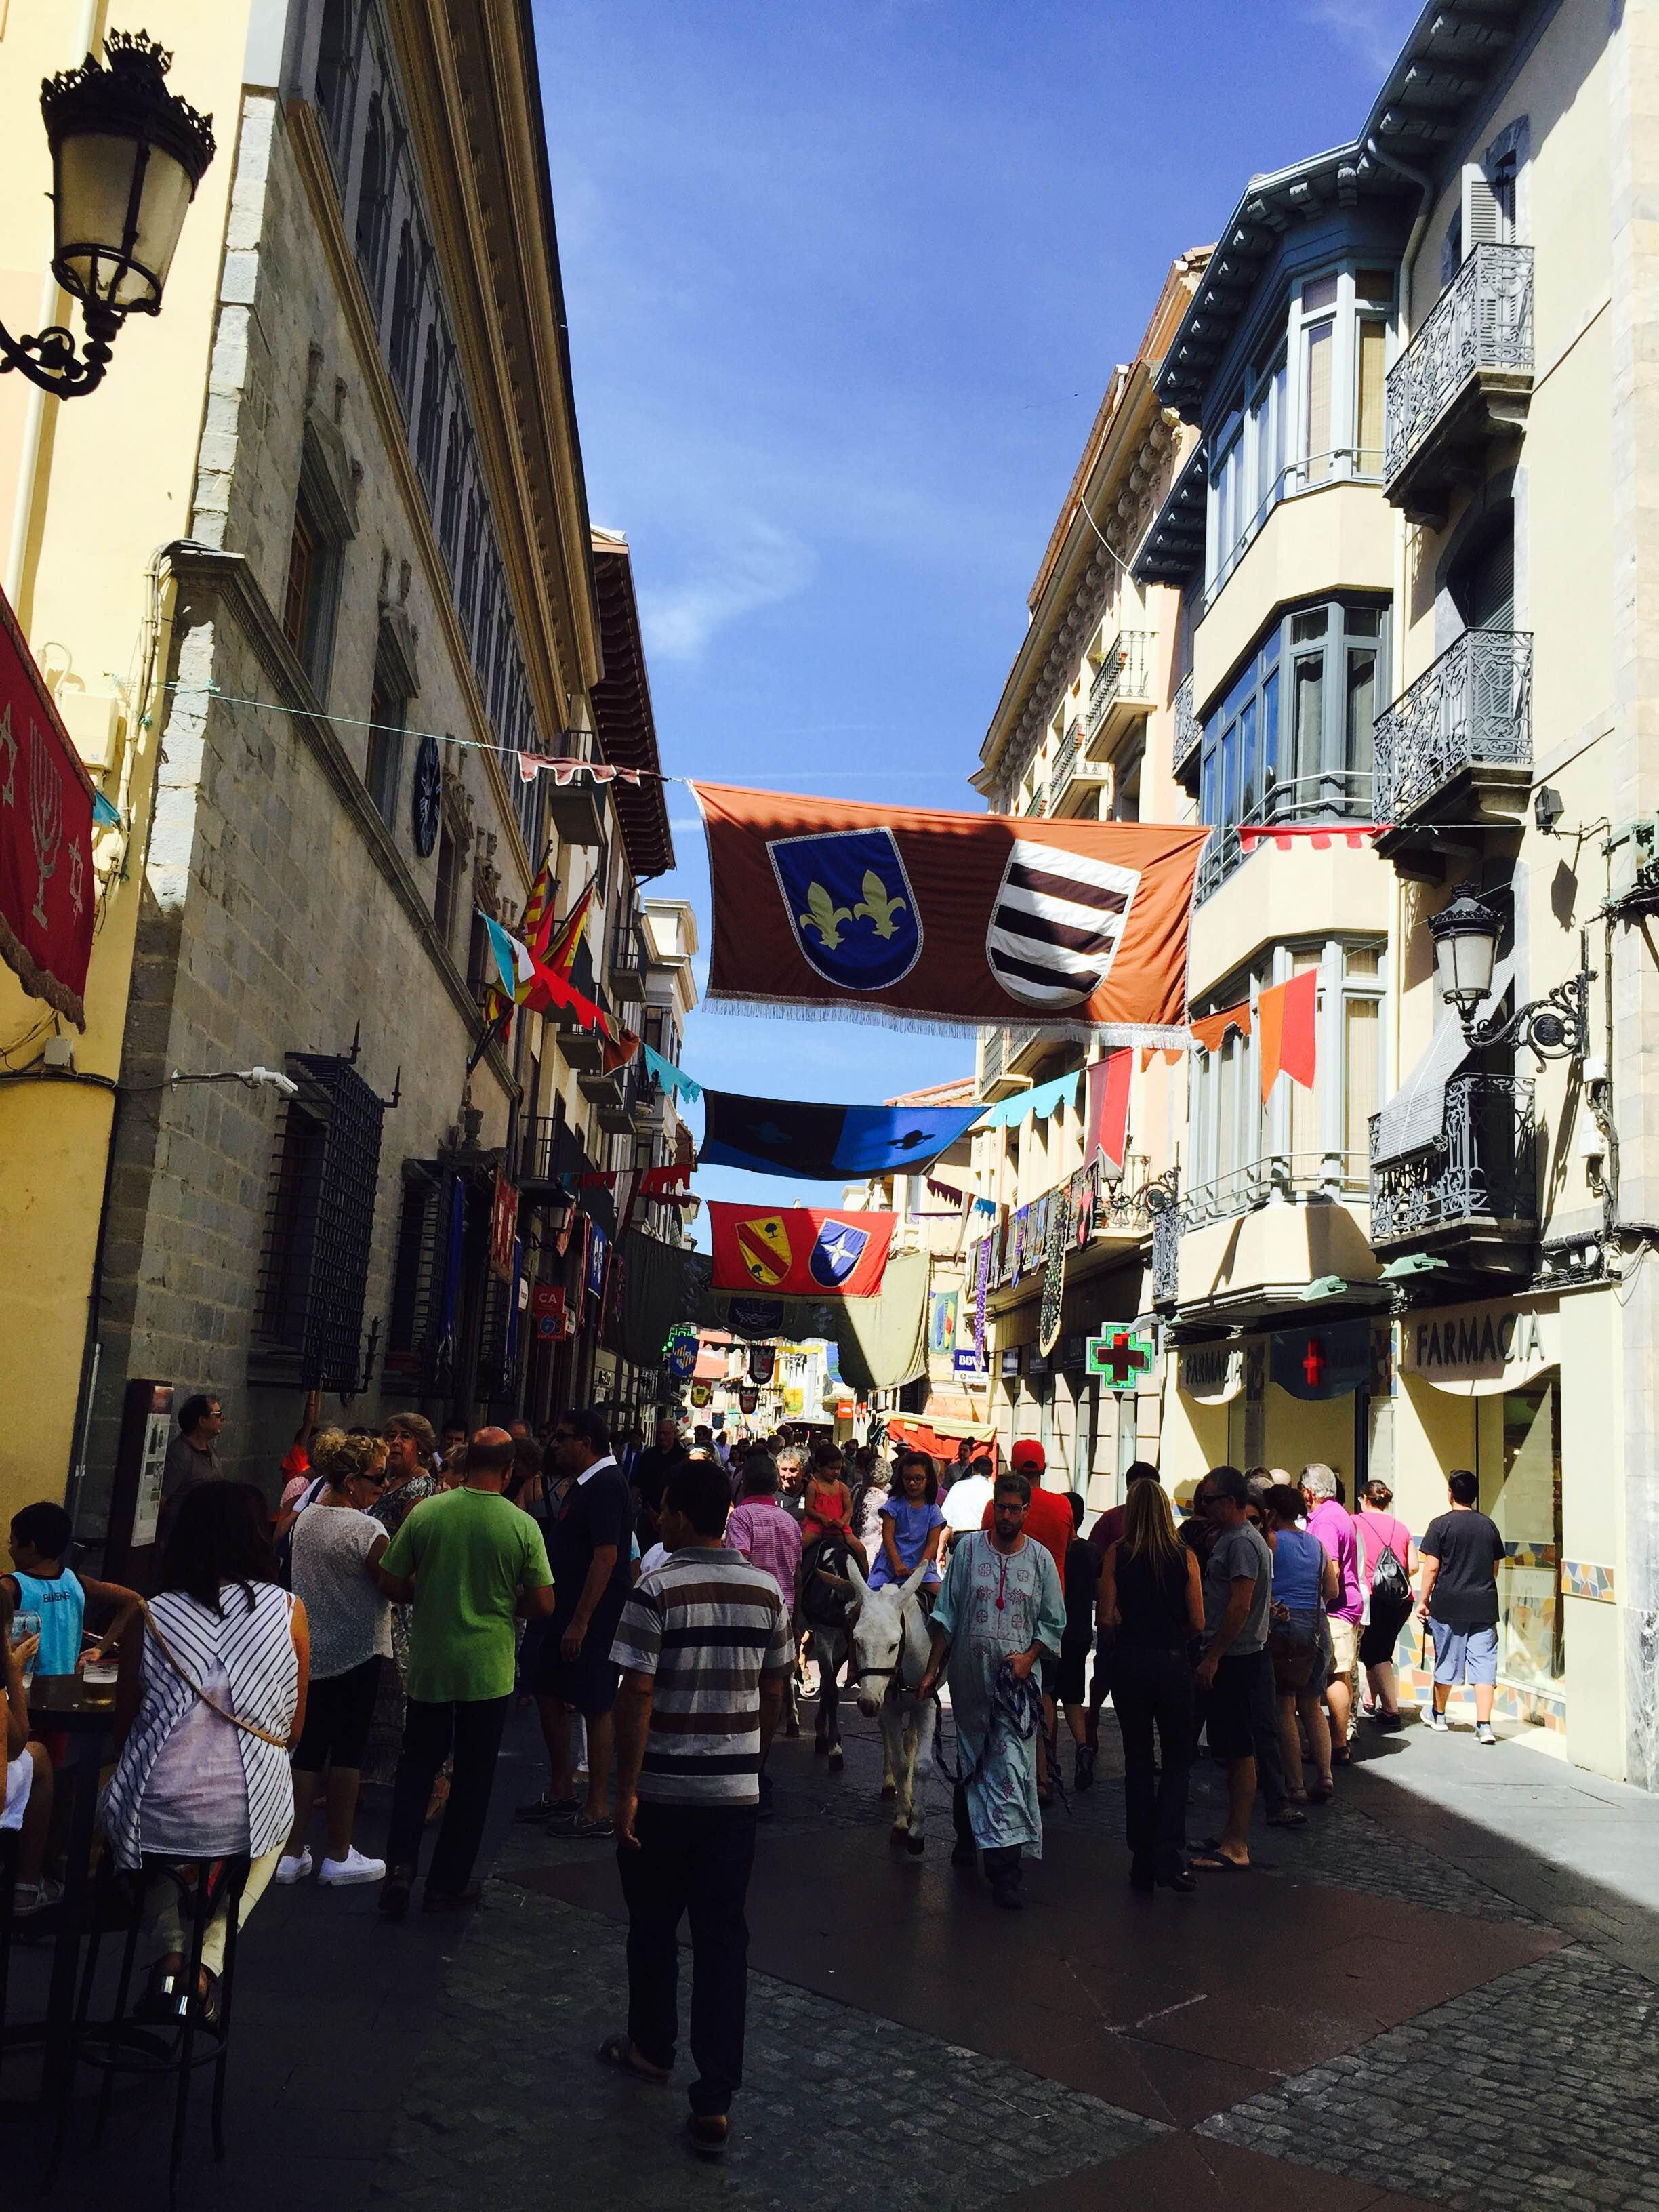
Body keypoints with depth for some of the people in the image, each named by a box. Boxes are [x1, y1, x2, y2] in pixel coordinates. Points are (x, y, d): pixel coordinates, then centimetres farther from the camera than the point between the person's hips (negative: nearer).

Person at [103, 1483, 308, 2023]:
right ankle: (207, 1963, 15)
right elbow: (293, 1730, 4)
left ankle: (176, 1953, 17)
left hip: (155, 1818, 1)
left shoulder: (150, 1616, -2)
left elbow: (124, 1728, 6)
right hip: (246, 1819, -1)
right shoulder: (287, 1610, -4)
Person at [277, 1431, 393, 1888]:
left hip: (309, 1653, 7)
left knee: (307, 1748, 12)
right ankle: (339, 1856, 11)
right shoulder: (368, 1531, -19)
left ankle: (291, 1853, 16)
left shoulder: (305, 1520, 4)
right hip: (356, 1655, -7)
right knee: (347, 1751, 3)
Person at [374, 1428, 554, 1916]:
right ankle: (448, 1883, 19)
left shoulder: (425, 1513, -8)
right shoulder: (523, 1526, -12)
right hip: (489, 1670, -1)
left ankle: (400, 1865, 3)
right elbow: (543, 1602, -7)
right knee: (472, 1776, 12)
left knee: (416, 1766, 18)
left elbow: (391, 1584, -3)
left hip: (429, 1664, 2)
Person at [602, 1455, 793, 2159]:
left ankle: (652, 2046, 37)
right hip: (737, 1790, 3)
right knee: (724, 1933, 6)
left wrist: (625, 1790, -9)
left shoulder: (657, 1590, -13)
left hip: (664, 1788, -3)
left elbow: (637, 1695, -15)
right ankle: (715, 2098, 5)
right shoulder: (766, 1590, 0)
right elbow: (774, 1691, 7)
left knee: (655, 1923, 17)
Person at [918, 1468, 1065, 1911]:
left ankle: (1004, 1867, -9)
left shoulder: (1041, 1558, 1)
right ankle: (967, 1834, 40)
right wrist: (931, 1669, 0)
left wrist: (1029, 1656, -9)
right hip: (968, 1677, 1)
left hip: (1015, 1681, -1)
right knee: (968, 1761, 17)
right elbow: (947, 1616, 4)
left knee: (1011, 1770, -10)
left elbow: (1054, 1622, 7)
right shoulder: (968, 1549, 0)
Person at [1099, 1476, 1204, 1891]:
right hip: (1173, 1663, -1)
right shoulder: (1185, 1556, -4)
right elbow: (1198, 1623, -6)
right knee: (1177, 1760, 11)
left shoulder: (1117, 1554, -5)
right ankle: (1169, 1855, -2)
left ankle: (1143, 1861, 17)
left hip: (1129, 1662, 1)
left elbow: (1107, 1619, -9)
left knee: (1138, 1762, 13)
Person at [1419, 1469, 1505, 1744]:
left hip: (1448, 1604, -3)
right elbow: (1494, 1568, 15)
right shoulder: (1489, 1525, 7)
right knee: (1484, 1662, 2)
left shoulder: (1441, 1525, -7)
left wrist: (1423, 1601, 1)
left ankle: (1438, 1714, 29)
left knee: (1447, 1661, 11)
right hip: (1484, 1605, 3)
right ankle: (1484, 1725, -5)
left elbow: (1432, 1567, -8)